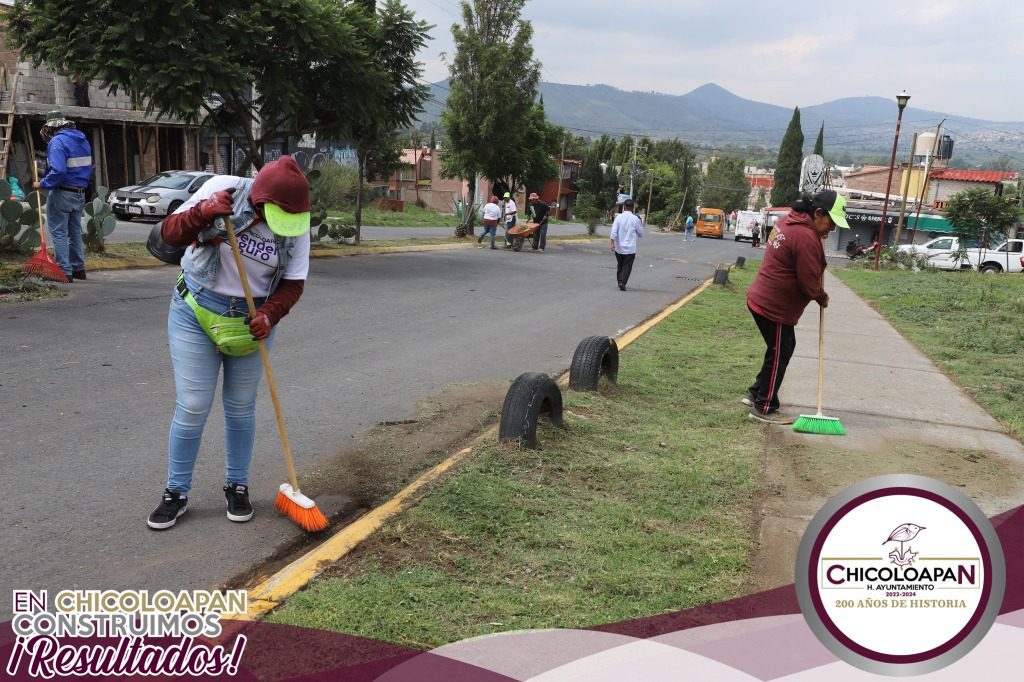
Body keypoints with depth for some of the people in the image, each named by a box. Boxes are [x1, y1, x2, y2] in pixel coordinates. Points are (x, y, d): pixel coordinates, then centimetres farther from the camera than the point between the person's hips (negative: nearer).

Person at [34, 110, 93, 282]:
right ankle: (78, 268, 22)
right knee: (75, 231, 17)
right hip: (80, 194, 8)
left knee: (59, 233, -2)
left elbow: (58, 171, -26)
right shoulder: (83, 140, 10)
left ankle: (65, 271, -3)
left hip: (61, 194, -8)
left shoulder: (57, 141, -15)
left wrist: (42, 184, -15)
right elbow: (88, 169, 15)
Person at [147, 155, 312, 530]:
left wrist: (269, 314, -24)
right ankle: (176, 492, 17)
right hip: (195, 312, -1)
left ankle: (237, 486, 28)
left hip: (251, 321, 2)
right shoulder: (222, 189, -16)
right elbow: (170, 233, -14)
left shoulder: (296, 226, -12)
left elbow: (292, 284, -6)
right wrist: (202, 213, -34)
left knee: (240, 408, 10)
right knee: (191, 407, -1)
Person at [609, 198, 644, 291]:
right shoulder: (635, 219, -7)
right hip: (630, 248, -2)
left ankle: (620, 282, 25)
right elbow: (641, 234, 3)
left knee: (620, 265, 18)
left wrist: (612, 244, -9)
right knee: (627, 266, 1)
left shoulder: (618, 217, -5)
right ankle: (622, 282, -14)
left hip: (619, 247, 2)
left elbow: (614, 232, -11)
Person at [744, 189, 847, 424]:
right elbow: (810, 283, -19)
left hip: (762, 299, 10)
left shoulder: (789, 221, 8)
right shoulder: (806, 237, -23)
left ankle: (755, 393, 31)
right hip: (775, 308, -10)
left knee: (779, 351, 21)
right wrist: (822, 298, 0)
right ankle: (764, 408, 13)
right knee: (779, 356, 3)